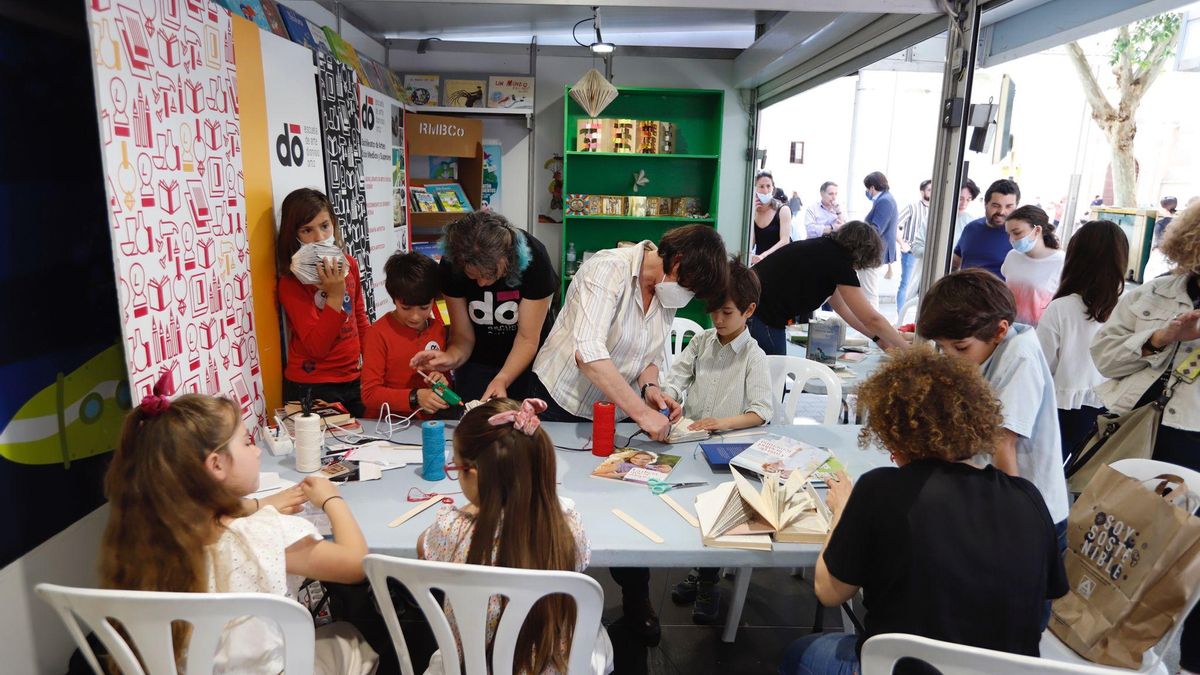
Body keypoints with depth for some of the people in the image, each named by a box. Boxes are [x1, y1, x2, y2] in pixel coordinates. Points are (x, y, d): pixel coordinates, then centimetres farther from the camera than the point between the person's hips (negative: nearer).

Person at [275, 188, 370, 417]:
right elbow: (316, 348, -20)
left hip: (353, 379, 6)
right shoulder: (291, 282, -13)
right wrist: (335, 296, -27)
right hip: (312, 387, -5)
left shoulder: (349, 264, 2)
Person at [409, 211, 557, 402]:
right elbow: (463, 336, -14)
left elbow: (528, 338, -24)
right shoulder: (451, 265, -22)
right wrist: (452, 357, -36)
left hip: (528, 360, -1)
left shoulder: (533, 259, -27)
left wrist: (502, 380, -39)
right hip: (477, 363, 2)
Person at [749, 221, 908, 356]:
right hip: (761, 316, -9)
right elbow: (871, 318, -8)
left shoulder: (825, 249, 15)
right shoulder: (839, 261, -11)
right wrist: (906, 347, 4)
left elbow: (841, 308, 21)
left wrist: (879, 337, 20)